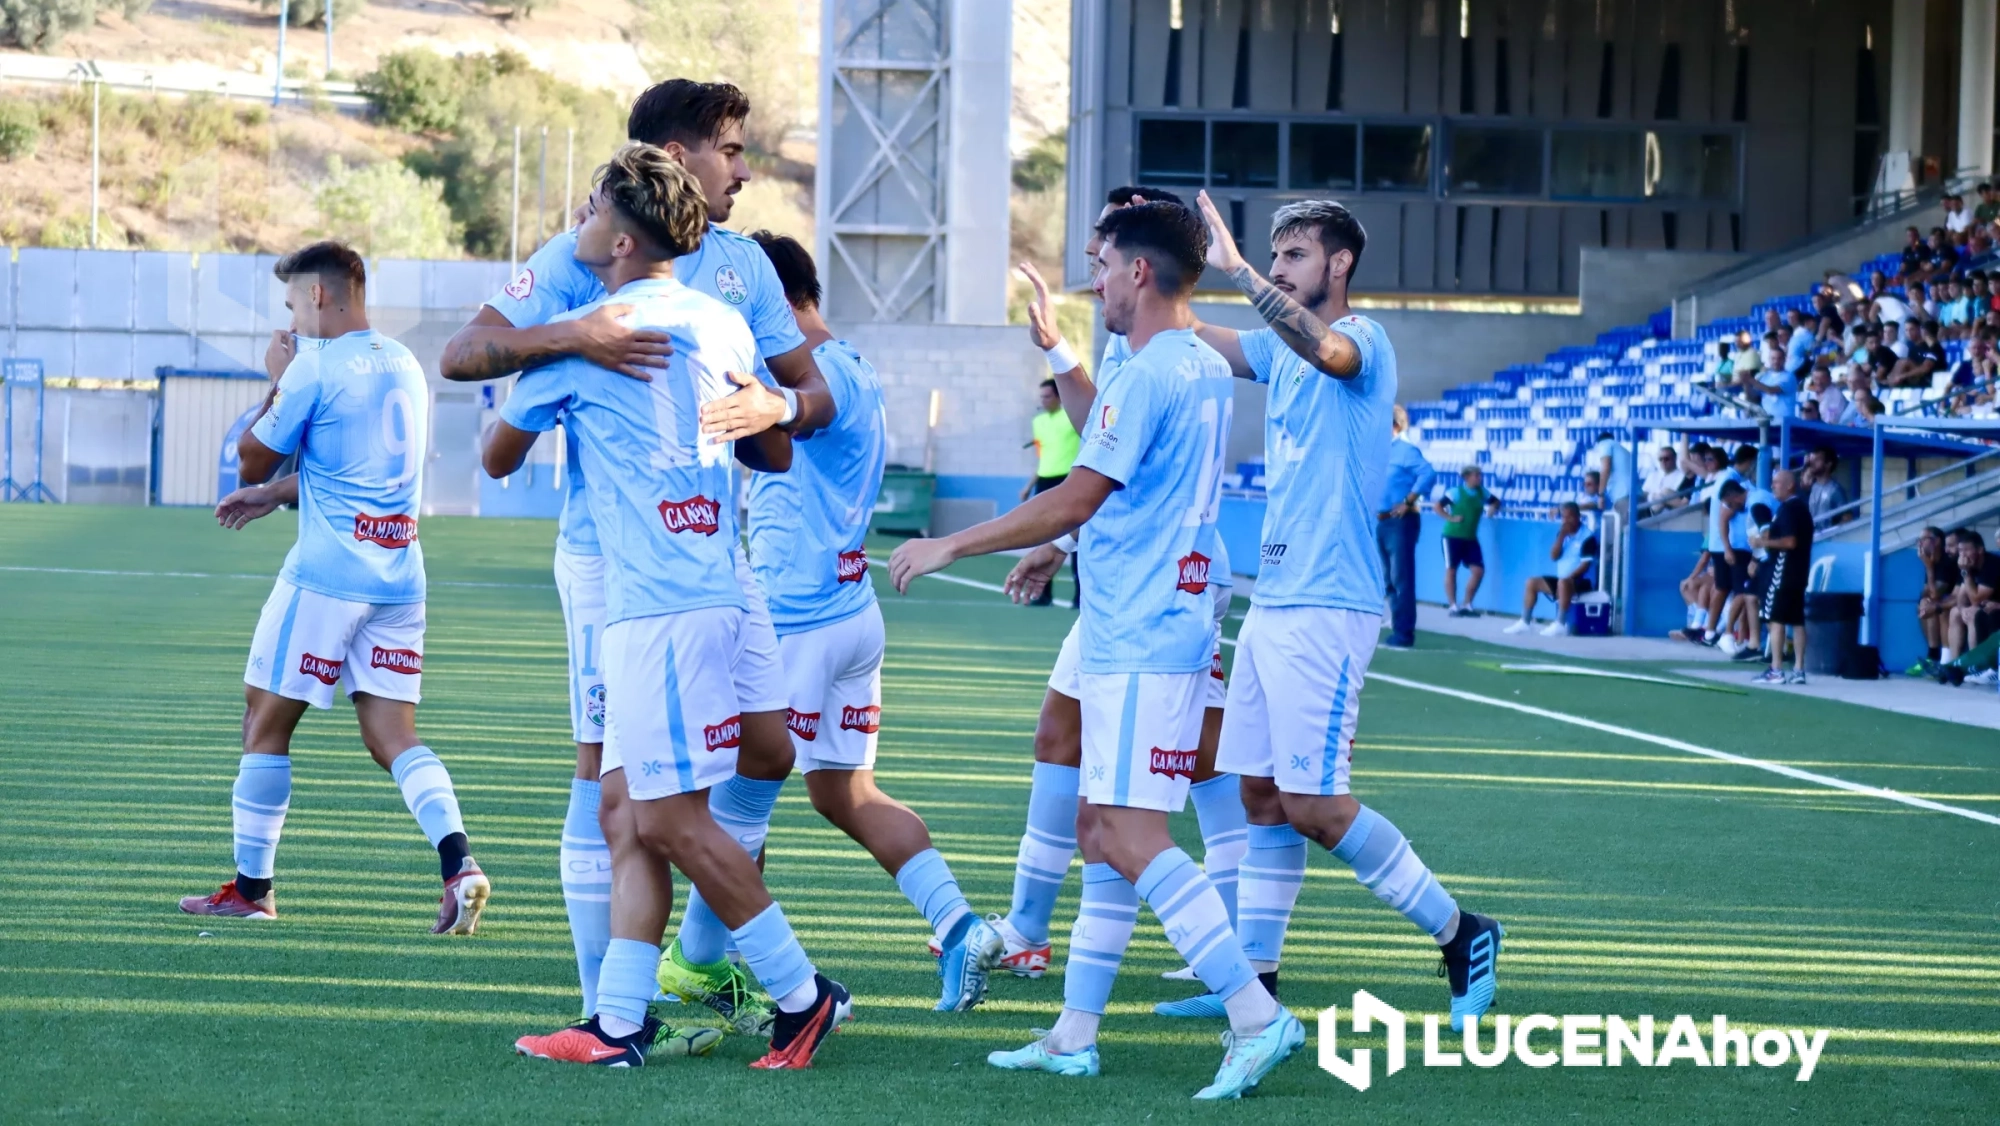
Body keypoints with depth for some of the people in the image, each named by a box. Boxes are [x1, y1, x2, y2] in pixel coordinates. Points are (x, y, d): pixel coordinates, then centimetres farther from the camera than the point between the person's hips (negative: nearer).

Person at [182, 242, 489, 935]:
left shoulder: (315, 366, -10)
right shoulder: (404, 366, 14)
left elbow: (252, 462, -1)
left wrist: (276, 381, 10)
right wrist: (278, 495, 32)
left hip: (326, 574, -7)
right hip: (400, 578, 7)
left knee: (266, 721, 6)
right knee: (391, 734, 5)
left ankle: (251, 888, 11)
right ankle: (458, 861, -16)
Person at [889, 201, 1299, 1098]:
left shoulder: (1145, 377, -15)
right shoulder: (1206, 370, 14)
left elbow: (1074, 501, -16)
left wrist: (947, 547, -9)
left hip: (1140, 644, -10)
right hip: (1131, 640, 10)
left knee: (1128, 836, -14)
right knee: (1100, 831, 12)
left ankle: (1255, 1016, -17)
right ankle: (1075, 1035, 16)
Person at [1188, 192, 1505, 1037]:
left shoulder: (1365, 341, -10)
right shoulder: (1279, 347, 15)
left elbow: (1327, 350, -32)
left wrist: (1237, 273, -41)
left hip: (1326, 609, -8)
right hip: (1271, 605, 8)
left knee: (1313, 804, -9)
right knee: (1263, 797, 8)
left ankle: (1461, 934, 2)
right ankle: (1254, 975, 14)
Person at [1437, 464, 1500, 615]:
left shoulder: (1482, 492, 4)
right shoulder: (1456, 492, -13)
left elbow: (1495, 501, 20)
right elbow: (1438, 506, -16)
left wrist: (1493, 508, -1)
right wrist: (1450, 518, -20)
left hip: (1470, 538, 6)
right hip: (1453, 536, -6)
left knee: (1478, 570, -2)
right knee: (1451, 570, 0)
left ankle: (1466, 605, 11)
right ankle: (1452, 606, 5)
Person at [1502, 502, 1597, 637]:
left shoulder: (1587, 536, -12)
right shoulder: (1563, 533, 10)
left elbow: (1585, 565, -16)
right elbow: (1554, 556, 1)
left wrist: (1569, 577, -25)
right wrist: (1561, 536, -10)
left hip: (1581, 580, -8)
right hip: (1562, 579, 8)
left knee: (1563, 583, -39)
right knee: (1532, 582, 2)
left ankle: (1560, 625, -39)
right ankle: (1525, 622, 0)